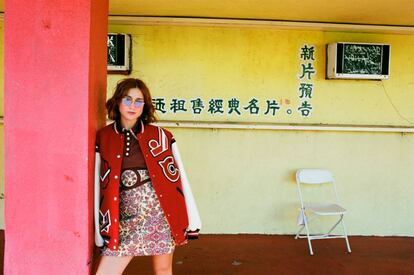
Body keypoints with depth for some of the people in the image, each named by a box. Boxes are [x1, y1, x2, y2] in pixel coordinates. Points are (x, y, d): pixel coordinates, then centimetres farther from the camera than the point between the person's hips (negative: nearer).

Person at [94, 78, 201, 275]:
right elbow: (98, 183, 5)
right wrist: (100, 230, 5)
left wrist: (190, 220, 1)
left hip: (161, 212, 0)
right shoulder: (103, 138, 1)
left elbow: (178, 177, 2)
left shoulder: (160, 135, -1)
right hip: (127, 218, 1)